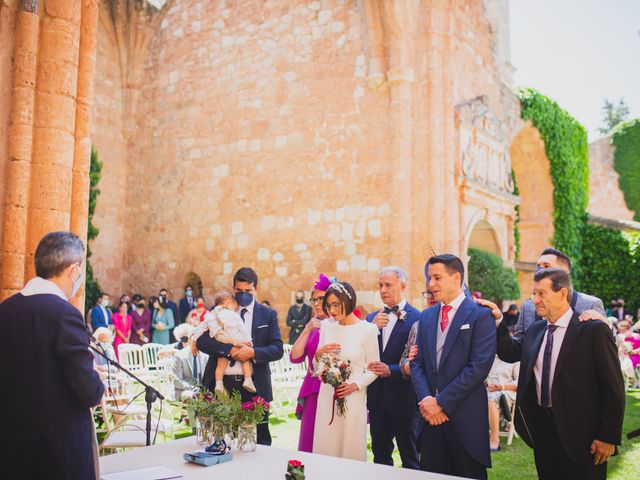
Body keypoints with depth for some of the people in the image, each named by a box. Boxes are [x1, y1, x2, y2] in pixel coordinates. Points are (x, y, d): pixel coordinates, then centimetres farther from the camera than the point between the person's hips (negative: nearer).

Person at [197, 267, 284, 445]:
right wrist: (229, 349, -17)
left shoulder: (268, 315, 7)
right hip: (222, 384, 1)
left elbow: (278, 349, 0)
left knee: (259, 442, 5)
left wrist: (253, 352, -17)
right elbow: (201, 340, -3)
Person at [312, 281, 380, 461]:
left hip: (352, 398, -4)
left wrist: (355, 385, -15)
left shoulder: (367, 329, -6)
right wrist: (319, 353, -6)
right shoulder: (326, 326, 7)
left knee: (351, 448, 3)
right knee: (325, 446, 7)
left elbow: (373, 368, -2)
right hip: (326, 397, 4)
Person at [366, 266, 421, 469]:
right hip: (377, 398, 5)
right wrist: (373, 327, -14)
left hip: (403, 399, -5)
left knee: (411, 459, 9)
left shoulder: (417, 319, -10)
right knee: (380, 457, 18)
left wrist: (391, 370, -24)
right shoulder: (372, 318, 8)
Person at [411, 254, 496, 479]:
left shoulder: (480, 315, -7)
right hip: (431, 414, 5)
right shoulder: (426, 316, 12)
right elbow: (417, 363, 10)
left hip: (465, 417, -5)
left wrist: (442, 402, -14)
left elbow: (480, 366, -15)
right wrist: (425, 399, -7)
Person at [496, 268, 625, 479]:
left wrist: (608, 436, -13)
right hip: (541, 428, 6)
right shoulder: (535, 330, 6)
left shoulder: (593, 330, -12)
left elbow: (613, 389, -11)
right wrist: (497, 322, 2)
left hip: (579, 434, -6)